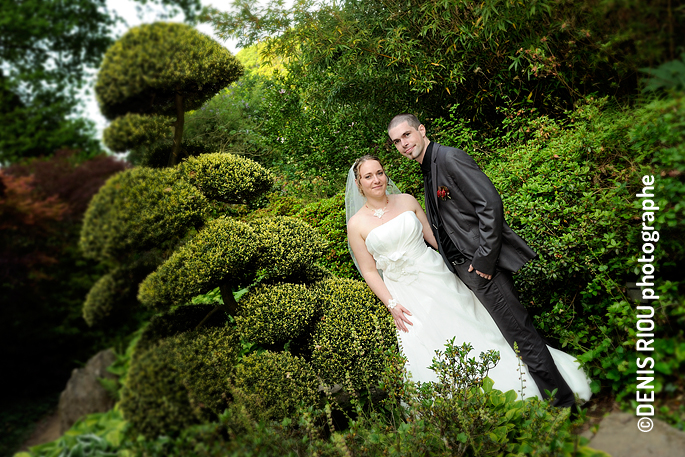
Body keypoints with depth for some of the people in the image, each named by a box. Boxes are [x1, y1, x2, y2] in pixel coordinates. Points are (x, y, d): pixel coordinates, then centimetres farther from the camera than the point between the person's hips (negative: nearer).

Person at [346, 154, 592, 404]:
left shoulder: (406, 201, 3)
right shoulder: (357, 224, -4)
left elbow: (433, 237, 8)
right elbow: (369, 271, -2)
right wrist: (391, 305, -8)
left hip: (437, 277, 2)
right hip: (406, 294, -2)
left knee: (472, 327, 6)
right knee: (428, 349, -2)